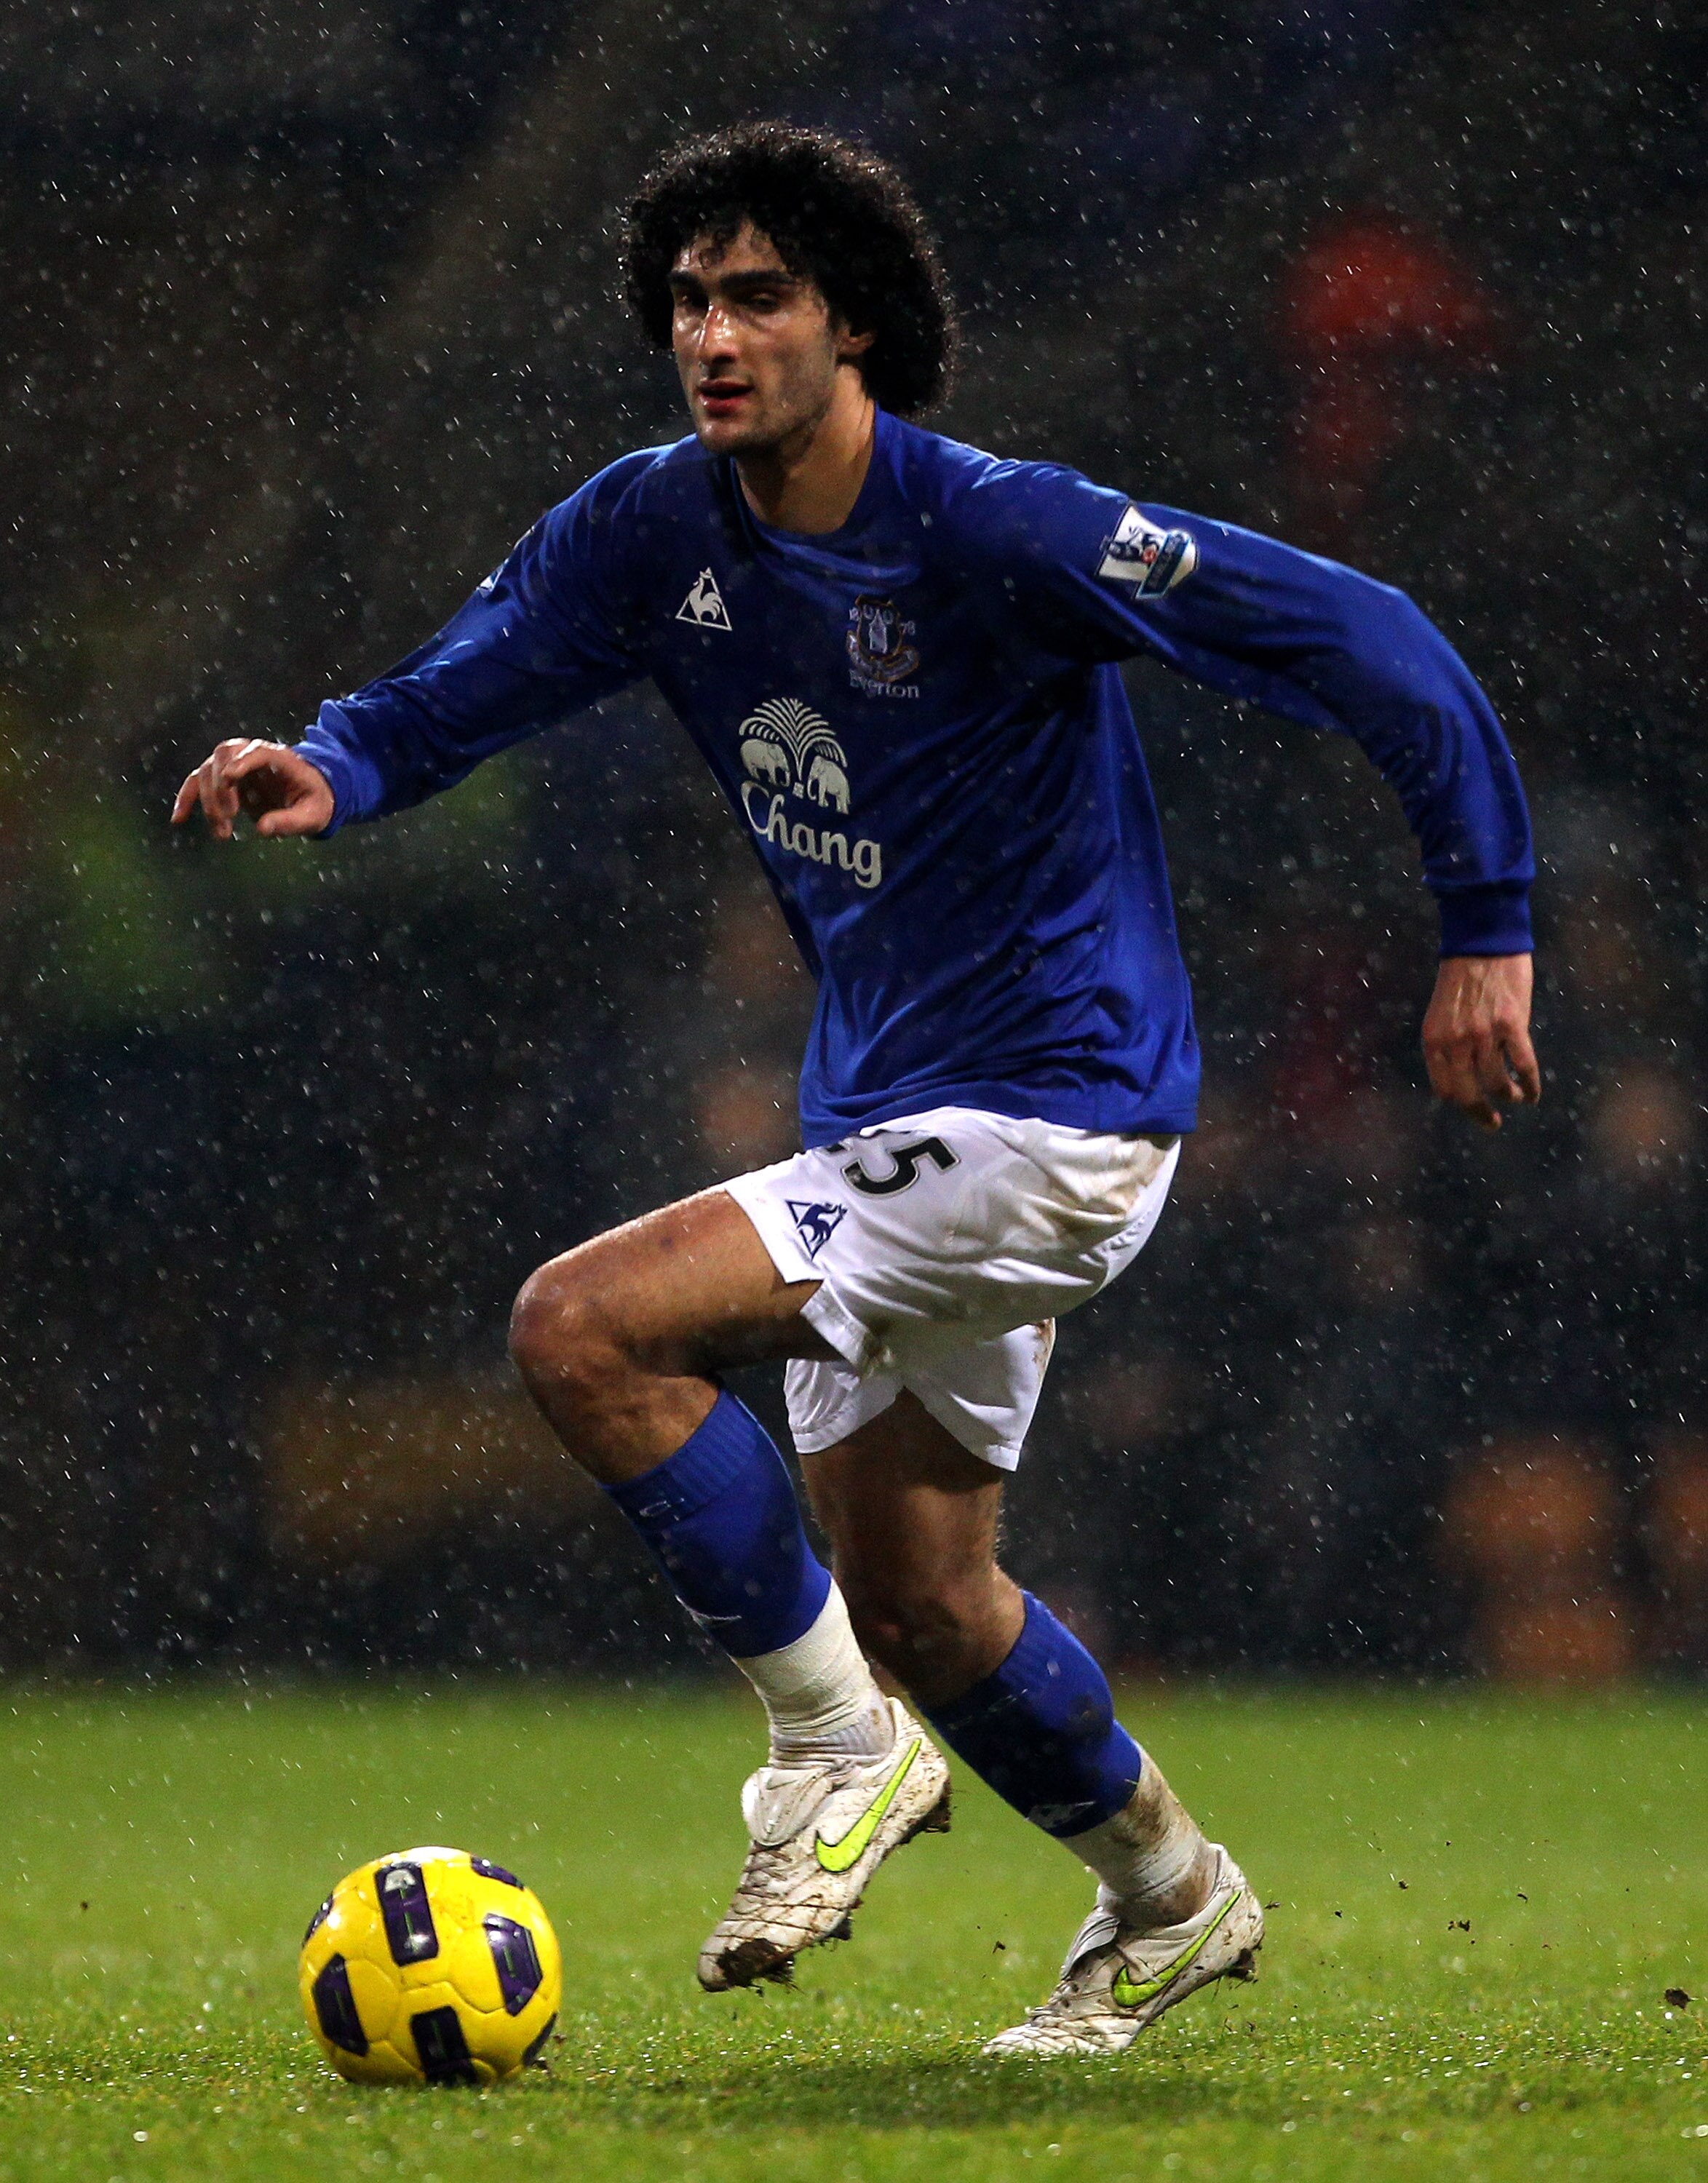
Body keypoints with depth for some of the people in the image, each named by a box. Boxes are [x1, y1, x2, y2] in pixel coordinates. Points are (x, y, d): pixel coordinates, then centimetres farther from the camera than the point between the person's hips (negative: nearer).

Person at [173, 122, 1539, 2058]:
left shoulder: (999, 536, -19)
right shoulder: (656, 530, 1)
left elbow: (1359, 641, -18)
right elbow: (468, 681, -2)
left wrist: (1486, 930, -17)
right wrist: (332, 767, -26)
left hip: (1050, 1119, -8)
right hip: (887, 1129, 8)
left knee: (582, 1328, -21)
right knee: (913, 1600, 17)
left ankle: (840, 1746, -8)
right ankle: (1172, 1901, 40)